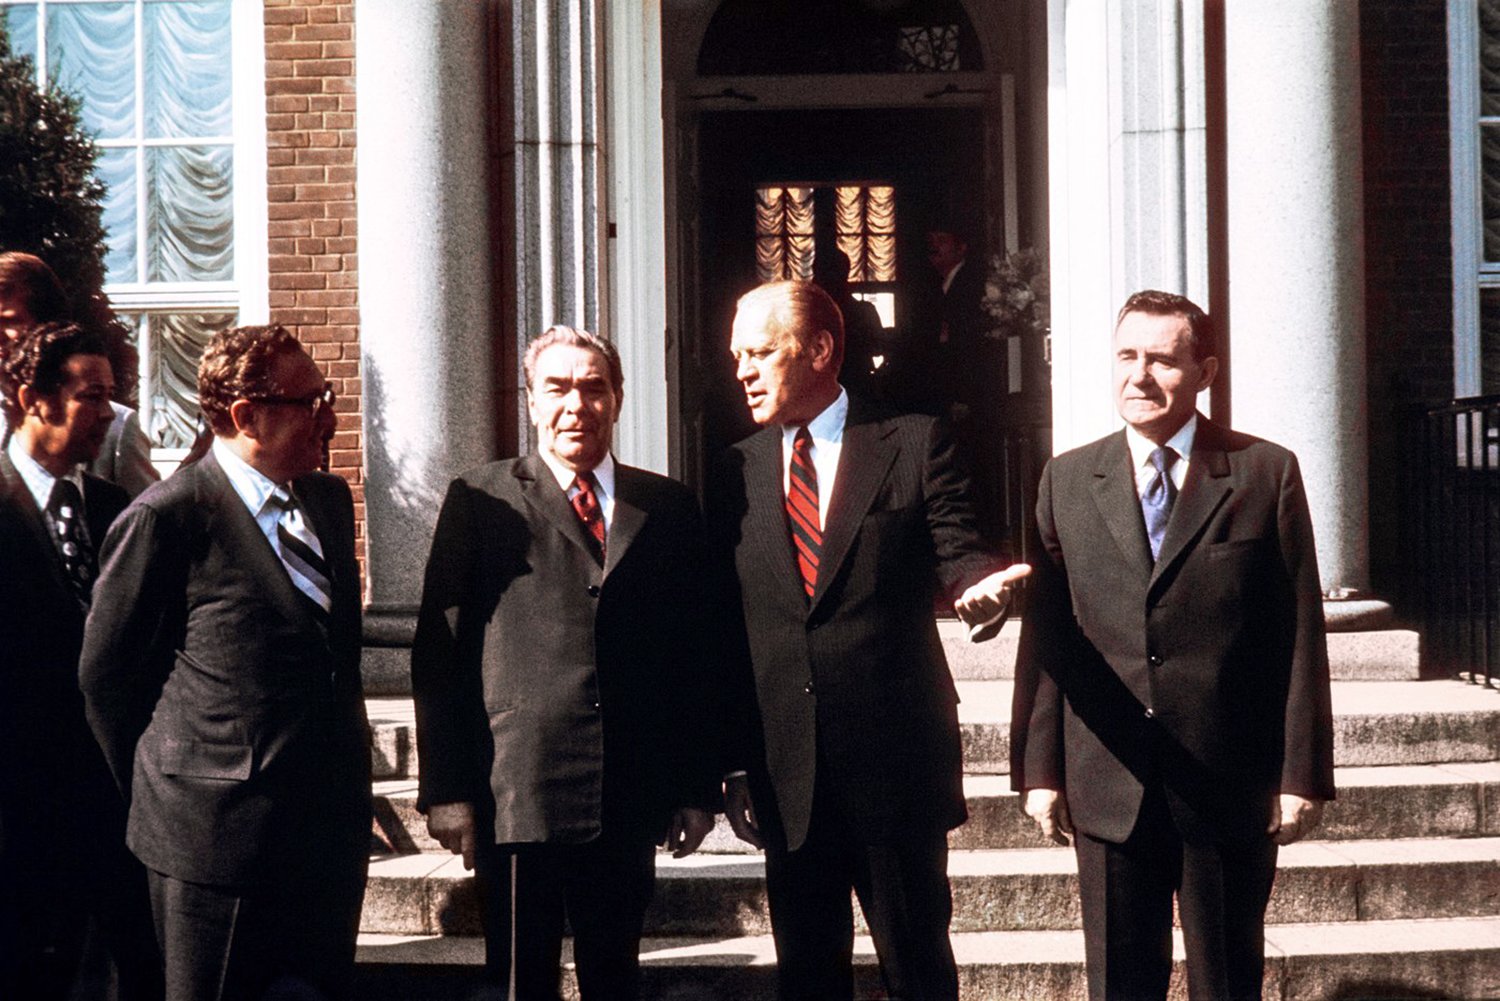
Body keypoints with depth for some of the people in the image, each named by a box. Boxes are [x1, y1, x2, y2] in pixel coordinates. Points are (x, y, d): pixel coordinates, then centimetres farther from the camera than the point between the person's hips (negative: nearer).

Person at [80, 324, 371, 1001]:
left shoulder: (331, 500, 11)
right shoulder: (166, 517, -12)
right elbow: (105, 674, -5)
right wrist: (156, 796, 3)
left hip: (333, 827, 7)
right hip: (217, 835, -6)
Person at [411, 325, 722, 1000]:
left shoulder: (669, 508, 11)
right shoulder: (480, 502, 3)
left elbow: (695, 656, 11)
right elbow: (438, 655, 0)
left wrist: (698, 787, 7)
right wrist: (446, 790, -6)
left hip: (628, 804, 2)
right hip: (513, 795, -2)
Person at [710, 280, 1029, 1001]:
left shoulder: (916, 444, 1)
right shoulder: (737, 470, 10)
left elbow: (954, 549, -5)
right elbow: (725, 623, 9)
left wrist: (980, 584, -30)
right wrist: (732, 763, 5)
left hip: (898, 756, -3)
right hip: (785, 773, 3)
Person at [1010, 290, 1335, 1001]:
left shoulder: (1267, 474, -1)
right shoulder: (1068, 480, 6)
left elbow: (1300, 637, -1)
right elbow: (1045, 635, 5)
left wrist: (1303, 774, -4)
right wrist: (1038, 768, 2)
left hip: (1232, 787, -1)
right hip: (1109, 788, 2)